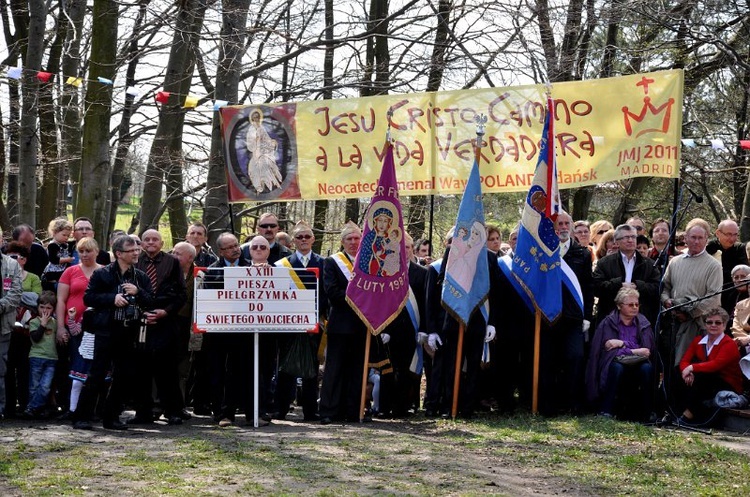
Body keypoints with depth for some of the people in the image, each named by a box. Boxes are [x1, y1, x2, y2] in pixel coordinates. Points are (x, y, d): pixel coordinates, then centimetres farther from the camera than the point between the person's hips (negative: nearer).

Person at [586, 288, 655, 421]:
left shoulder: (643, 323, 8)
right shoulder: (608, 323, 0)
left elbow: (648, 350, -5)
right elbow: (609, 349, -12)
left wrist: (623, 344, -13)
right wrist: (635, 351, -13)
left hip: (636, 366, 2)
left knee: (647, 368, -30)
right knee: (617, 367, -36)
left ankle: (646, 412, -21)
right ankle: (606, 411, -29)